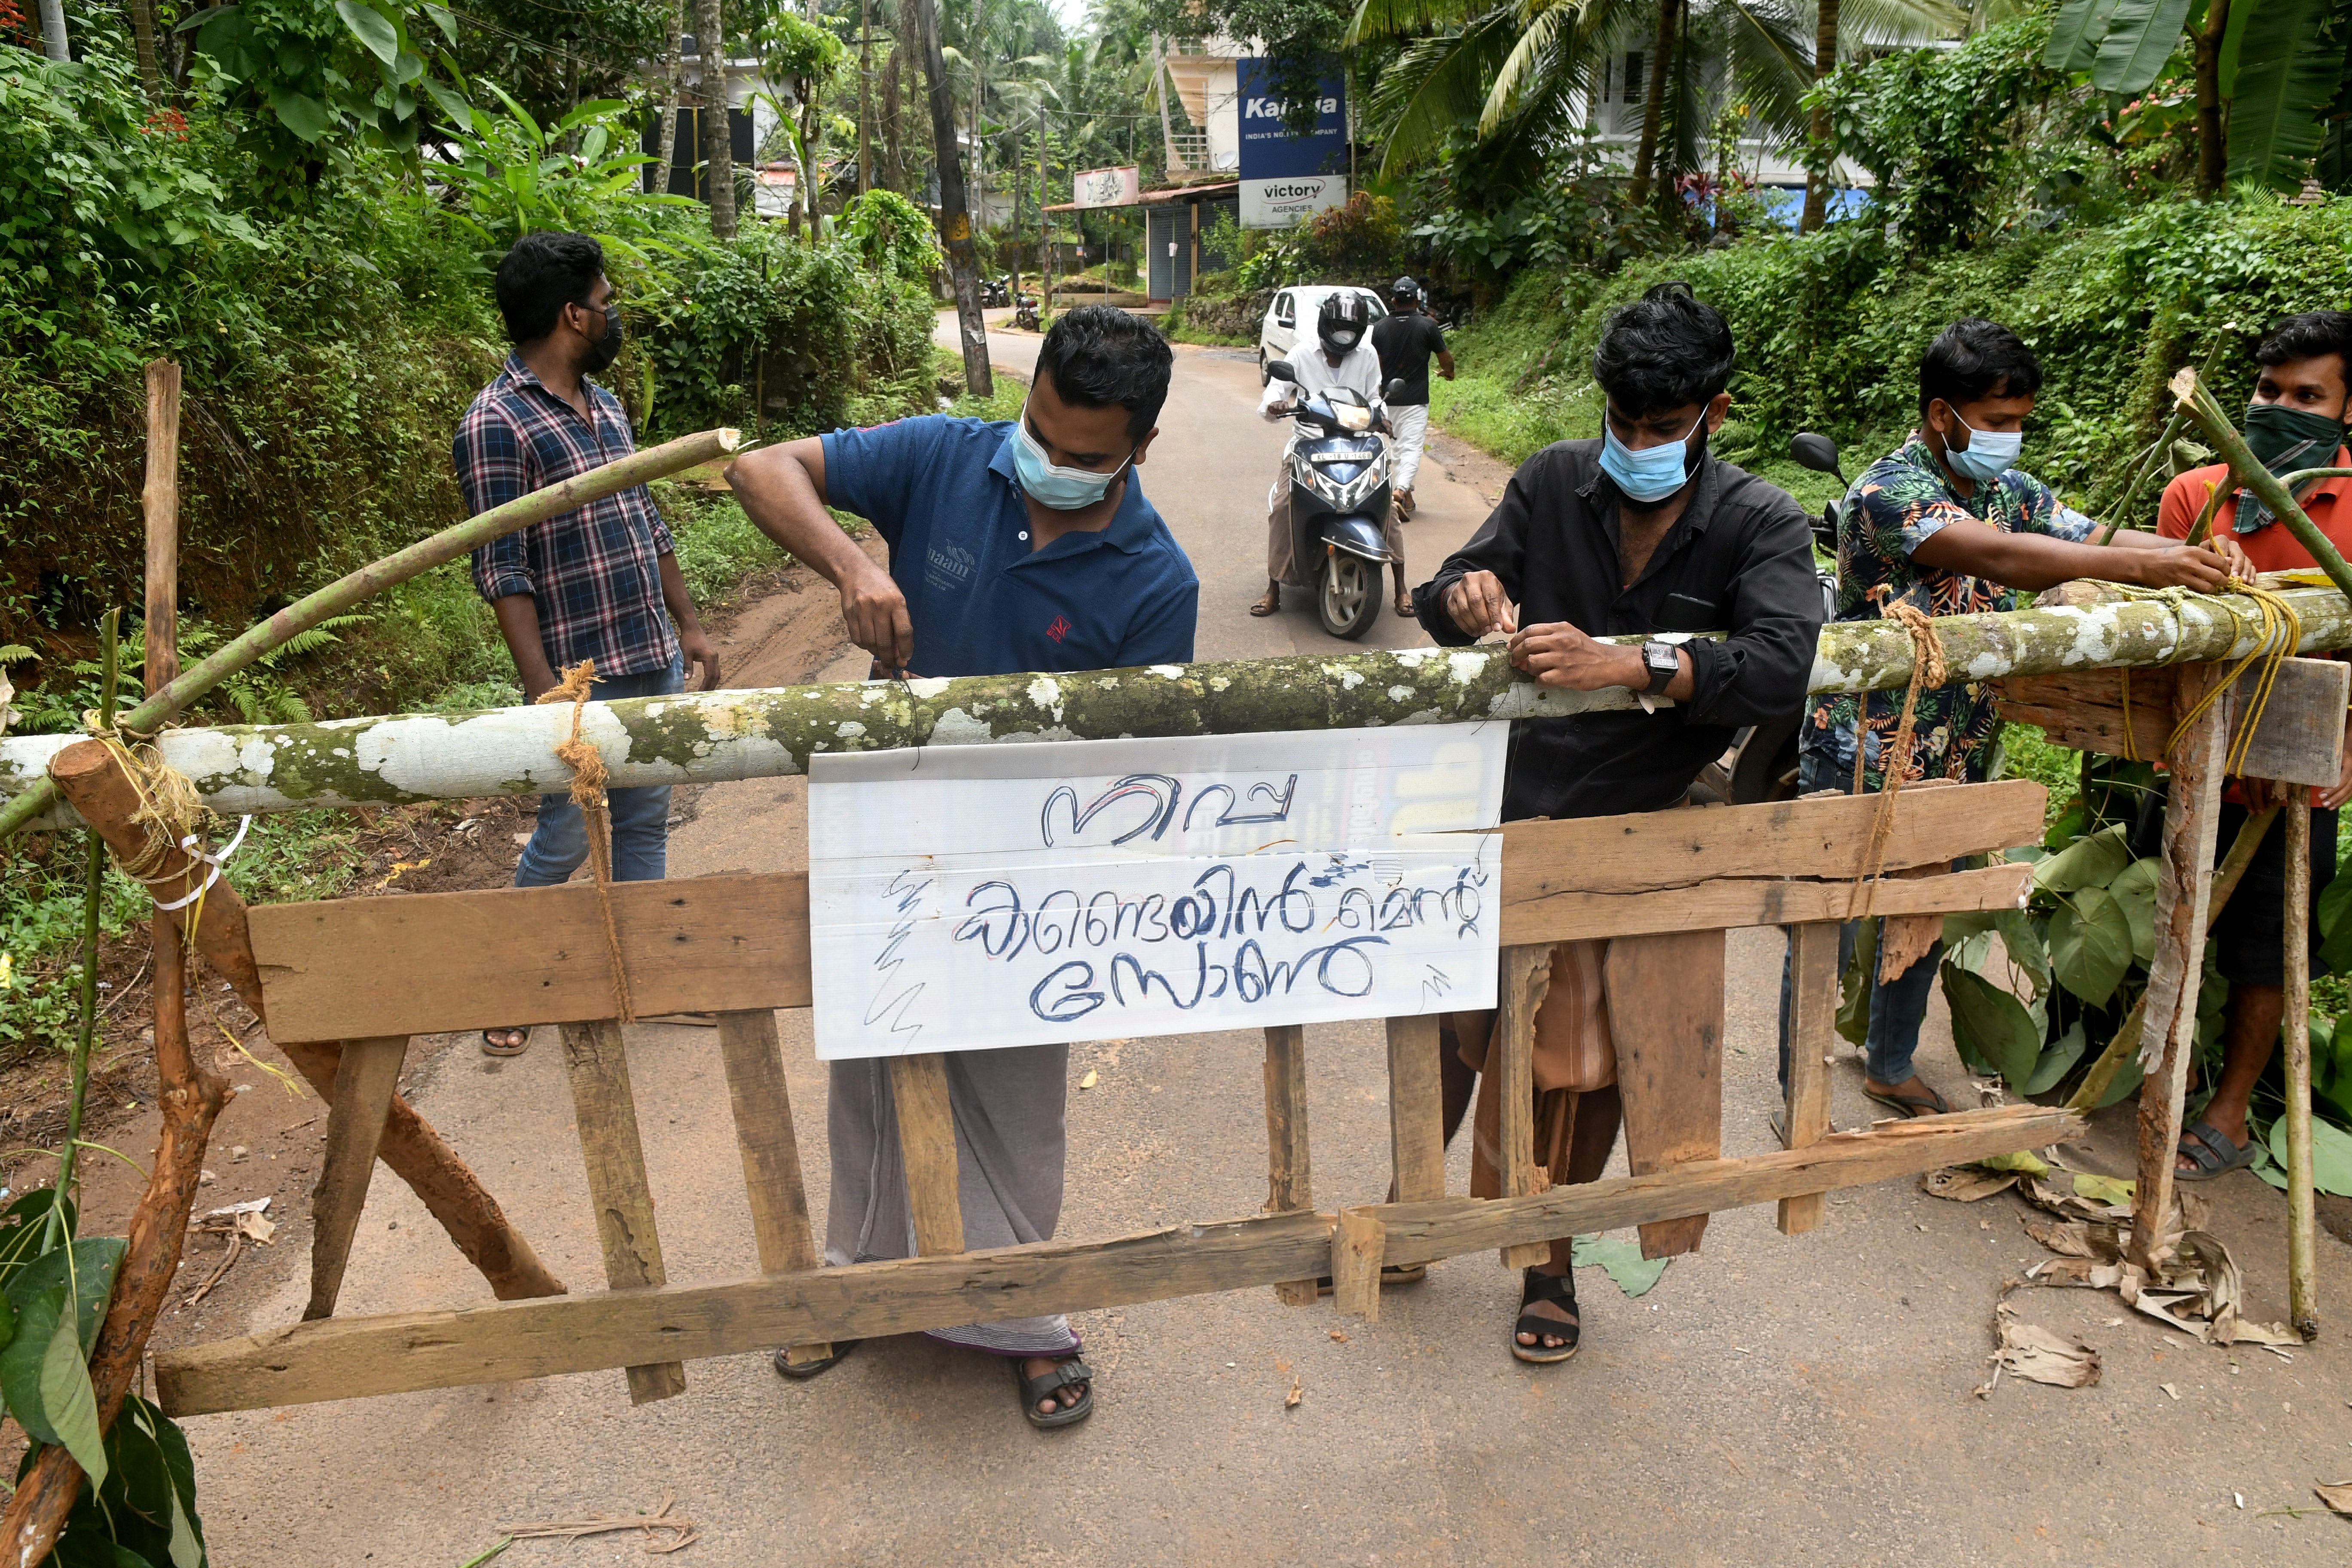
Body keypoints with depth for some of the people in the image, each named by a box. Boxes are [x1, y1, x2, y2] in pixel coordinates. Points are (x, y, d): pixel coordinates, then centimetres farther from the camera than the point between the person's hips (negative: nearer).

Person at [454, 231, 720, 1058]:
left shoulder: (605, 407, 12)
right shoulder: (496, 424, -14)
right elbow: (502, 573, -17)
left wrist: (688, 626, 17)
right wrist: (544, 690, -20)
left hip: (653, 664, 8)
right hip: (582, 679, -7)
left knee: (644, 824, 15)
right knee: (565, 840, 4)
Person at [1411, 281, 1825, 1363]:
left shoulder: (1760, 525, -8)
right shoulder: (1553, 483, -2)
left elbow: (1782, 666, -24)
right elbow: (1442, 599, -2)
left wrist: (1631, 664, -38)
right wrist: (1463, 597, -27)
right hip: (1506, 807, 1)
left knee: (1591, 1064, 13)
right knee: (1452, 1028, 12)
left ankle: (1548, 1262, 35)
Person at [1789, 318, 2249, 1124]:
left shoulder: (2011, 490, 9)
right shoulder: (1885, 492, -18)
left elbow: (2092, 538, 6)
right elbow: (1991, 555, -31)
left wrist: (2204, 559, -14)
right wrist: (2142, 567, -36)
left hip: (1954, 761, 8)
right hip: (1863, 759, -8)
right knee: (1831, 933, 1)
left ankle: (1891, 1065, 38)